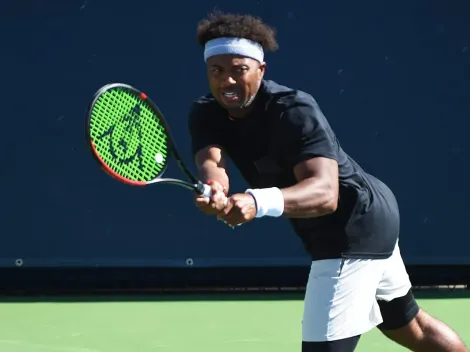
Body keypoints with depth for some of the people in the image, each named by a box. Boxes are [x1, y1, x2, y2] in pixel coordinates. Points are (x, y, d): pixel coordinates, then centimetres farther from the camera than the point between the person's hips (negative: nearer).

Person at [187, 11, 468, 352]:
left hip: (354, 229, -9)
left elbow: (325, 192, -39)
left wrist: (258, 202, -58)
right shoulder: (206, 114, -6)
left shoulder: (294, 110, -27)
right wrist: (214, 190, -51)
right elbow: (210, 162, -25)